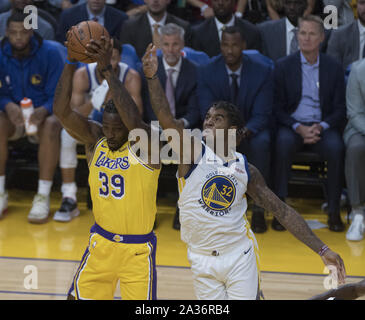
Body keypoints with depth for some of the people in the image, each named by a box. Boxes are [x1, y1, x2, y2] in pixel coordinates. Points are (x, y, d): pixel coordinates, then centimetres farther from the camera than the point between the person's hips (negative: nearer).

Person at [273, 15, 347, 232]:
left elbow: (340, 109, 6)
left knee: (336, 147, -32)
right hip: (292, 125, -1)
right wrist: (298, 128, -14)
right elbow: (278, 108, 2)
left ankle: (334, 211, -23)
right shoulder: (284, 66, 6)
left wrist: (321, 127, -13)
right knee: (284, 143, -35)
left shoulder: (333, 67, 9)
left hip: (323, 127, 1)